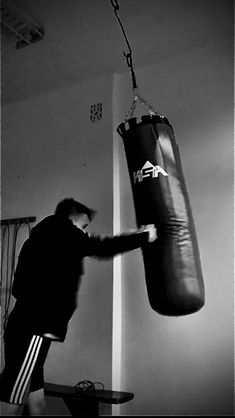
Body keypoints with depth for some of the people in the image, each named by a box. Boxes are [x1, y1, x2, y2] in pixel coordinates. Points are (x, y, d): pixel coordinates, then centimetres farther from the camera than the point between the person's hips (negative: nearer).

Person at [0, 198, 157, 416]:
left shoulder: (43, 238, 19)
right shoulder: (57, 230, -6)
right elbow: (101, 248, -9)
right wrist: (144, 236, 1)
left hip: (30, 329, 9)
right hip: (32, 331, -9)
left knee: (36, 402, 13)